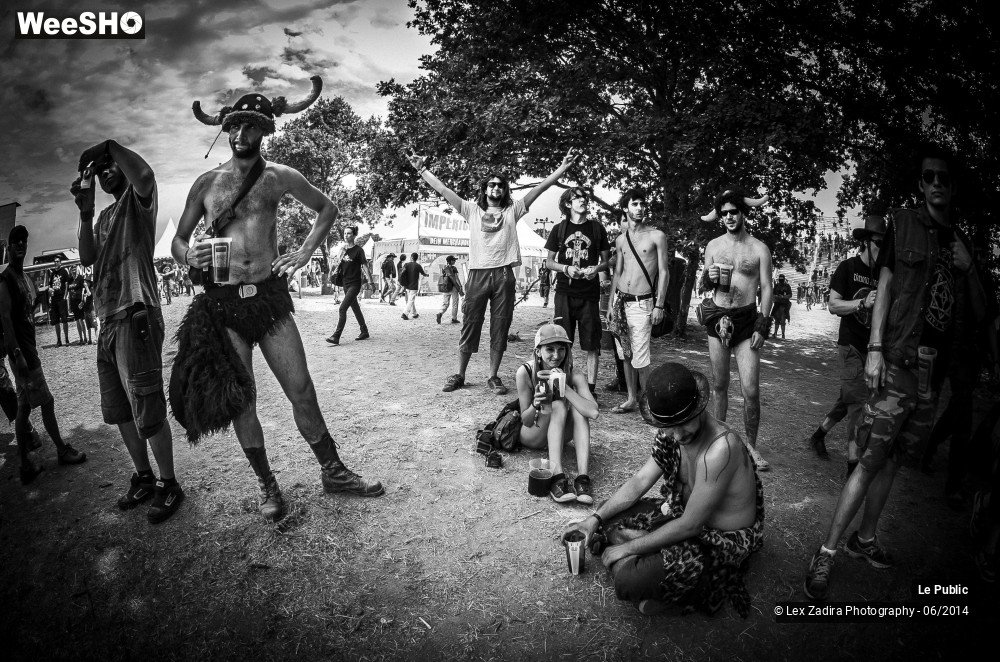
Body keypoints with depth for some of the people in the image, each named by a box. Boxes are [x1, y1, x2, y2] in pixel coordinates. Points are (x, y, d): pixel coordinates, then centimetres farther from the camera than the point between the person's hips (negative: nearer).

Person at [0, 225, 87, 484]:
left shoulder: (26, 278, 16)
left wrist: (32, 347, 18)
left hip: (29, 348, 10)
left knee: (24, 406, 11)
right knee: (46, 402, -2)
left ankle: (26, 463, 16)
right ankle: (62, 450, 10)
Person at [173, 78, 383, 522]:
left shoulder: (280, 177, 4)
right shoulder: (207, 182, 6)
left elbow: (327, 208, 18)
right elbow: (177, 240, 13)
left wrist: (303, 253, 5)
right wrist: (190, 257, -11)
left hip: (270, 296, -1)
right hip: (223, 303, 1)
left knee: (301, 389, 0)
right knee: (241, 400, 5)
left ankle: (333, 472, 15)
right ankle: (267, 485, 20)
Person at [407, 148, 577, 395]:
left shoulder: (512, 210, 13)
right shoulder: (472, 210, 12)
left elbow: (540, 188, 8)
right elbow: (443, 190, 10)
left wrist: (563, 168, 2)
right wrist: (422, 170, 6)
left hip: (504, 275, 1)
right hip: (478, 274, 0)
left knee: (500, 329, 4)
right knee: (470, 326, 5)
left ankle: (493, 377, 14)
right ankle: (459, 375, 16)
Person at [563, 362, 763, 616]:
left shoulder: (720, 447, -35)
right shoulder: (670, 434, -10)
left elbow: (689, 525, -29)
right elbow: (640, 480, 1)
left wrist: (628, 548, -20)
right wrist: (595, 519, -6)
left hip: (724, 538, -8)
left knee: (628, 579, -25)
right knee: (608, 517, 5)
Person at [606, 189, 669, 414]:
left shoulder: (656, 235, -2)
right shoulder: (620, 239, 13)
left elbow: (664, 272, -4)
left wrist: (659, 305, -11)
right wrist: (611, 303, 12)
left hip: (642, 303, -5)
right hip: (620, 300, 5)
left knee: (640, 358, -9)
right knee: (626, 355, 9)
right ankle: (632, 399, 19)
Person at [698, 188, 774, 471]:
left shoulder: (759, 249, -1)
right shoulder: (713, 246, 7)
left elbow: (766, 288, -1)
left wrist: (762, 327, -9)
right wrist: (708, 277, -9)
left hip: (747, 320, -2)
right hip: (718, 318, 2)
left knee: (751, 390, -6)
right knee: (719, 384, 10)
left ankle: (751, 446, 9)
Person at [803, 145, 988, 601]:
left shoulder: (961, 242, 15)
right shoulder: (903, 224, 2)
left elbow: (980, 310, 15)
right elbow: (884, 288, -4)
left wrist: (968, 269, -3)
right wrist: (875, 349, -12)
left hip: (935, 369, 5)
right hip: (899, 360, -5)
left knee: (893, 459, 10)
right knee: (872, 459, -10)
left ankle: (865, 539, 23)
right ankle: (827, 553, -4)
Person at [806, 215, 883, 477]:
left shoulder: (884, 274, 12)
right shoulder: (848, 267, -3)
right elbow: (833, 305, -9)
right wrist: (863, 303, -23)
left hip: (872, 347, 6)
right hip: (852, 345, -6)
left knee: (848, 401, 13)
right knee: (859, 402, -11)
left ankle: (819, 435, 34)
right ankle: (853, 463, -7)